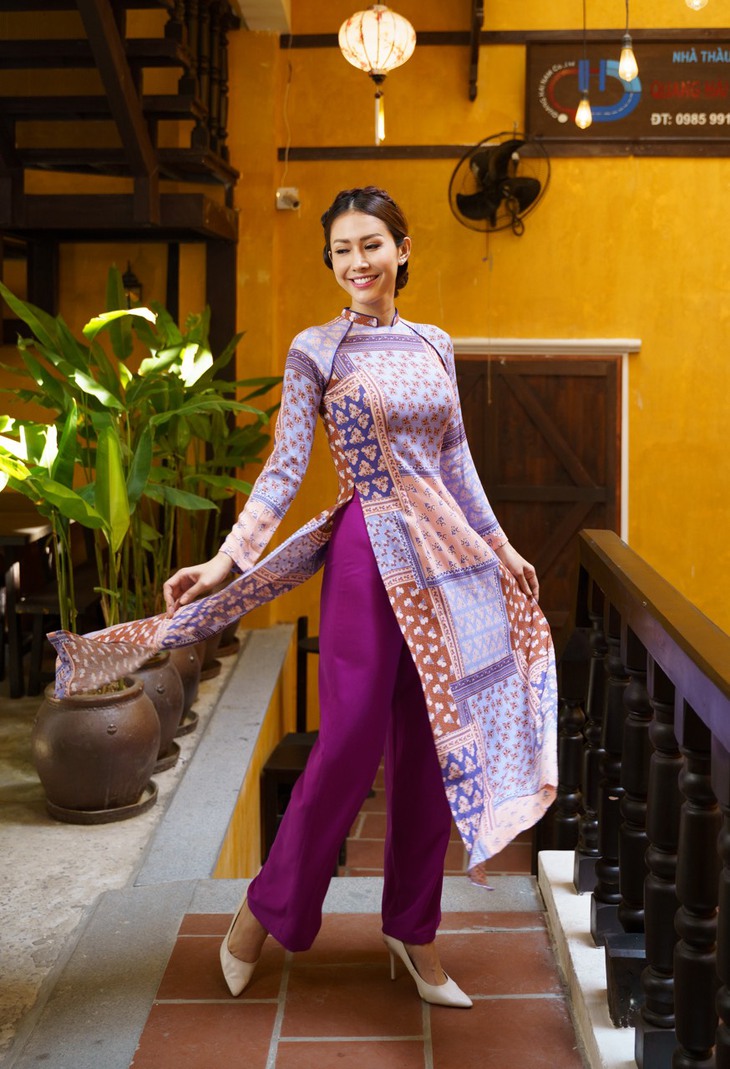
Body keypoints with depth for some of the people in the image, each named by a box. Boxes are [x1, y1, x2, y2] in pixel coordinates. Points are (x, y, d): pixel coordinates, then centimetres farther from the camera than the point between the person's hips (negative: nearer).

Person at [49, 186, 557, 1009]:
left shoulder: (434, 345, 11)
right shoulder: (315, 350, -2)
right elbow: (285, 467, -7)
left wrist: (500, 549, 18)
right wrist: (226, 559, -16)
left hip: (444, 556, 5)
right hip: (368, 554, -5)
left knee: (433, 742, 8)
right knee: (353, 739, -3)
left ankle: (414, 930, 23)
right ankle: (265, 911, 18)